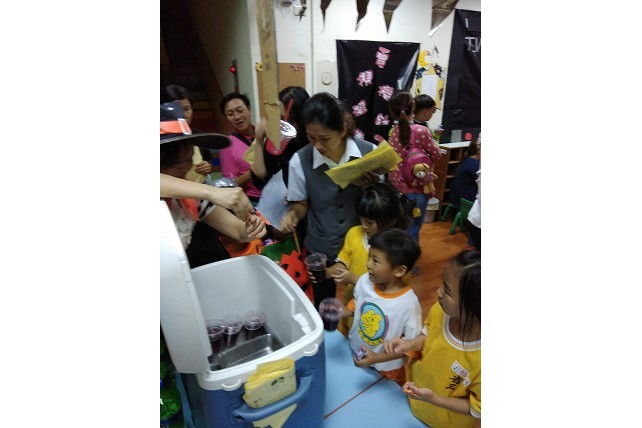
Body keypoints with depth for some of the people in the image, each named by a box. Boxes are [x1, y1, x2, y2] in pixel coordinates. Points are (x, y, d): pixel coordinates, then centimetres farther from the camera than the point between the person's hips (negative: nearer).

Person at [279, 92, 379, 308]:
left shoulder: (369, 152, -14)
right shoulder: (300, 161, -15)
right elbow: (301, 204, 0)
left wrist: (373, 182, -22)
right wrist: (292, 214, -22)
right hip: (321, 250, 0)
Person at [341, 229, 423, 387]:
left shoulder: (409, 304, -32)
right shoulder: (364, 281, -20)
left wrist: (377, 358, -25)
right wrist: (339, 313, -17)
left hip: (386, 369, -3)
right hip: (354, 353, 4)